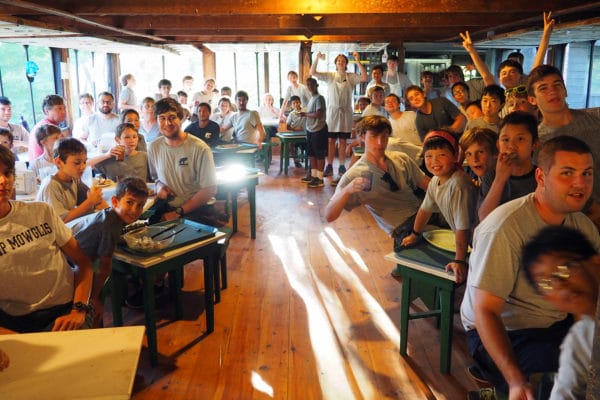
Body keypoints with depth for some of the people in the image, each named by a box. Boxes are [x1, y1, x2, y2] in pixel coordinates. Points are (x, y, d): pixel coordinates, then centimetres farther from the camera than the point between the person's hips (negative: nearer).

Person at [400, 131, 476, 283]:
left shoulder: (458, 185, -30)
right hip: (461, 240, 8)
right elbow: (425, 209, 14)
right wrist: (414, 235, 21)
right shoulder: (435, 181, -3)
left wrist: (459, 261, -28)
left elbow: (463, 227, -30)